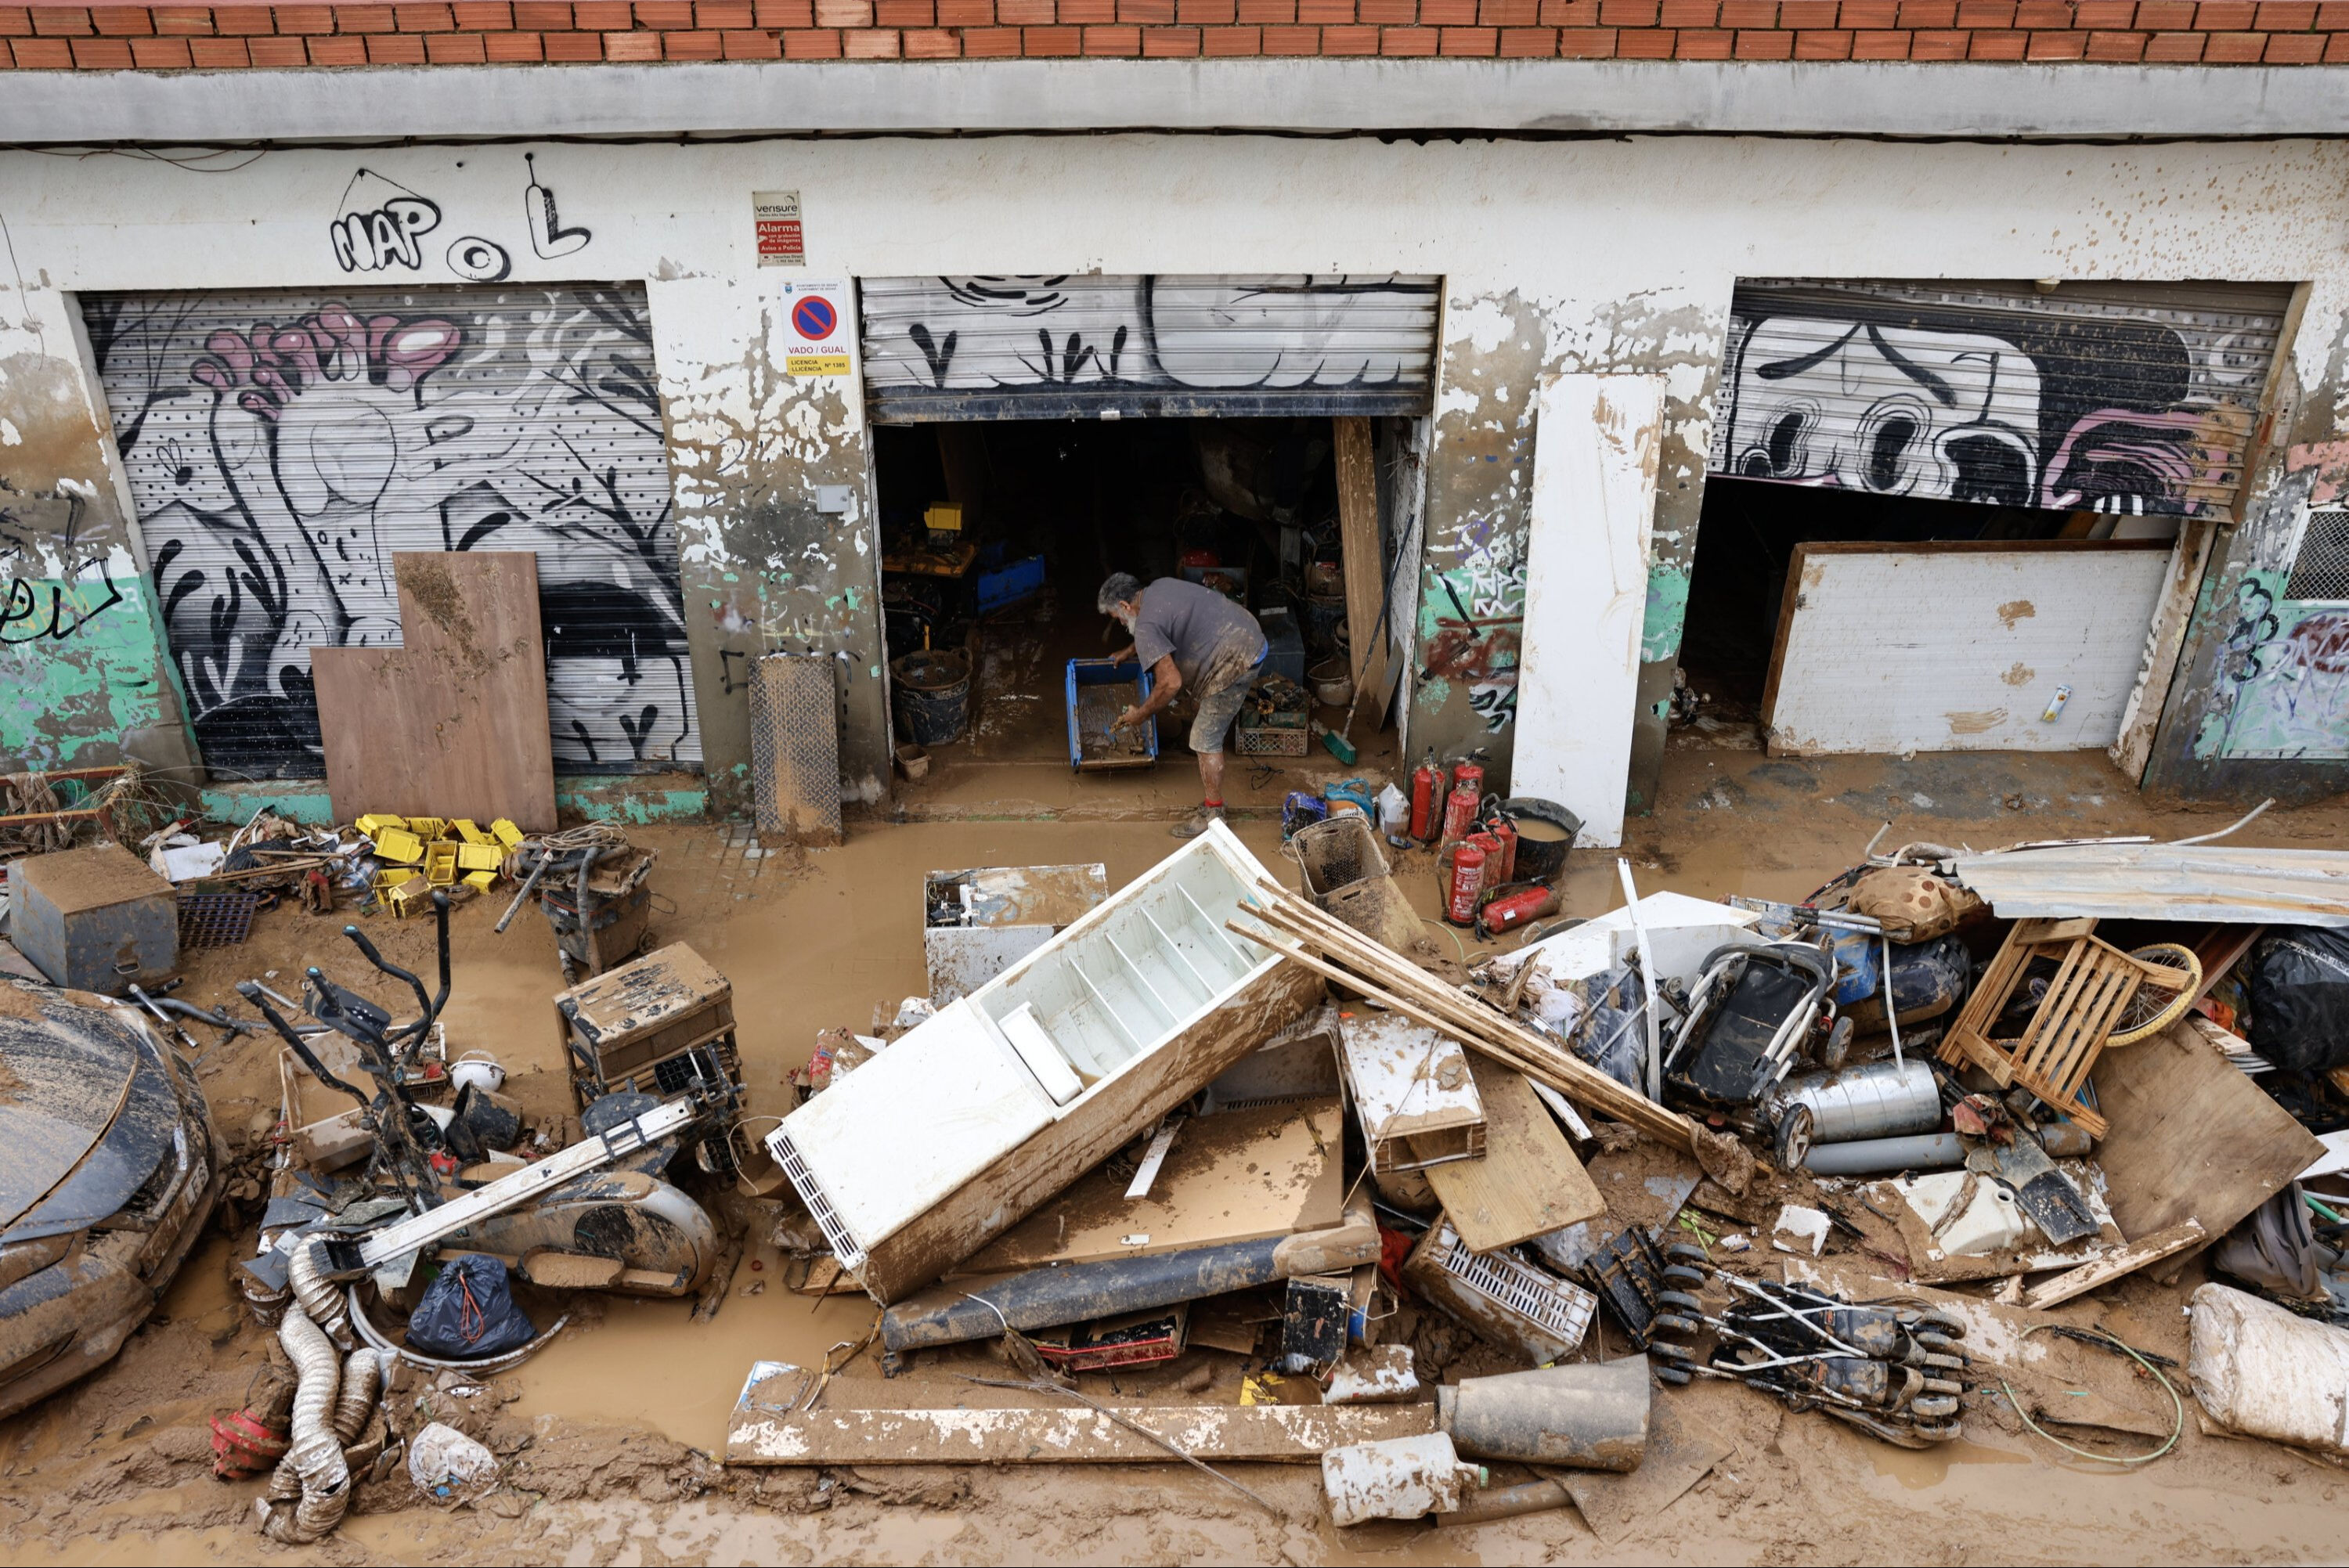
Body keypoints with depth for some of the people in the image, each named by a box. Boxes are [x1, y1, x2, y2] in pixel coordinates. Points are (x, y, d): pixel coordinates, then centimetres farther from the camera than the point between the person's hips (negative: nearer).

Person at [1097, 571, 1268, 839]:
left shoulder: (1145, 627, -16)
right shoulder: (1160, 586, 12)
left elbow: (1171, 683, -21)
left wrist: (1141, 714, -6)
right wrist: (1128, 653, 44)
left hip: (1237, 661, -10)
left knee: (1206, 739, -1)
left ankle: (1212, 816, 7)